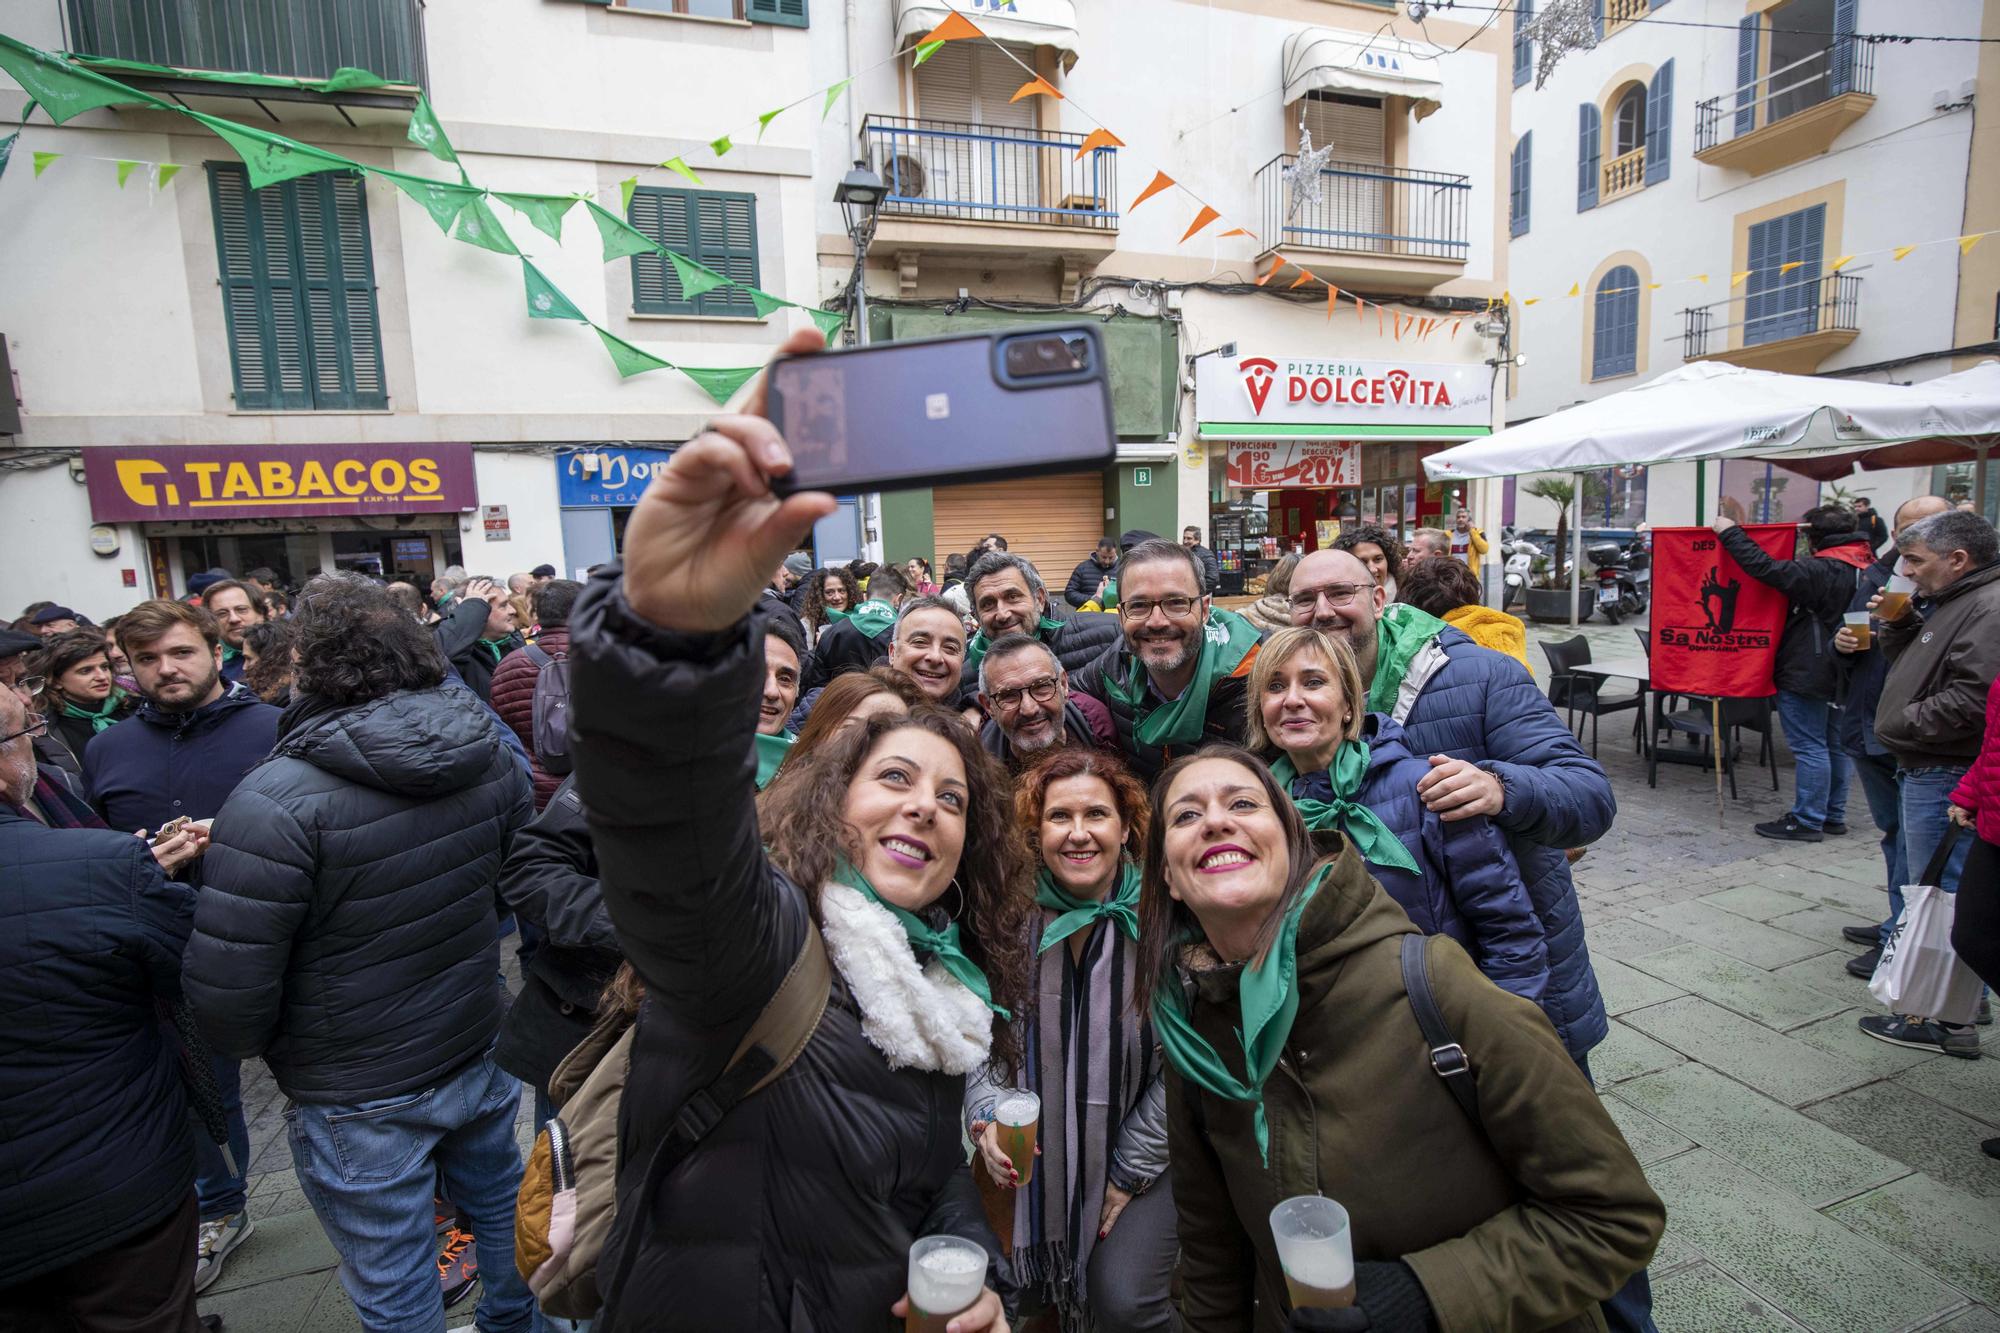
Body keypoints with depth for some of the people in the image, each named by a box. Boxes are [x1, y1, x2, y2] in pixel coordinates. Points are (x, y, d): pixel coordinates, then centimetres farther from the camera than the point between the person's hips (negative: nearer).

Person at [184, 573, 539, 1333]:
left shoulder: (276, 802, -26)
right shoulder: (488, 751, -9)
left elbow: (227, 992, -22)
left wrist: (243, 1046, 0)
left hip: (359, 1099, -5)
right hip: (479, 1051, 5)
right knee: (499, 1208, 28)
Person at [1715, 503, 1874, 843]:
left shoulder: (1821, 571, -21)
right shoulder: (1866, 566, 9)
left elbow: (1766, 568, -28)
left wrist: (1729, 532, -21)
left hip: (1806, 674, -9)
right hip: (1839, 673, 10)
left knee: (1809, 747, -4)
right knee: (1834, 745, 17)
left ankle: (1807, 821, 2)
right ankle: (1833, 815, 26)